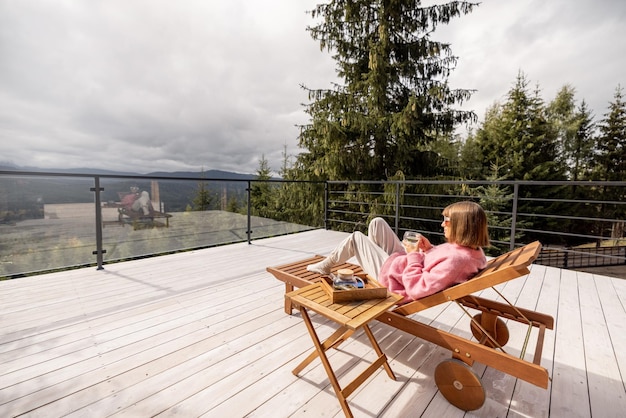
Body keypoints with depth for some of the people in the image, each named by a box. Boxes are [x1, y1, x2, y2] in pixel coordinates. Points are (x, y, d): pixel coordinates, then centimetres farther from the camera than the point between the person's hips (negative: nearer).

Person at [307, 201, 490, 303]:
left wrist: (414, 256, -24)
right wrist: (430, 249, -5)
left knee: (355, 238, 4)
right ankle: (371, 253, 38)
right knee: (377, 223, 13)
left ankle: (325, 265, 30)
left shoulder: (457, 259, -35)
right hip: (401, 263, 9)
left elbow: (416, 289, -34)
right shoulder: (471, 249, -6)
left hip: (392, 277, -9)